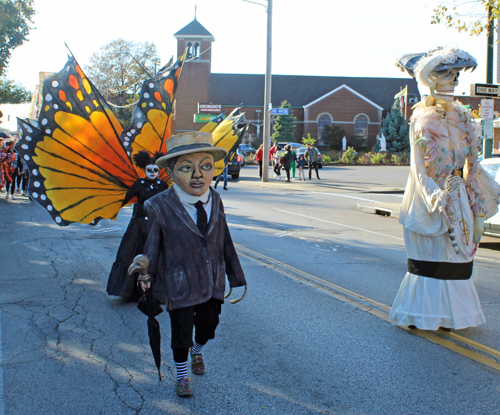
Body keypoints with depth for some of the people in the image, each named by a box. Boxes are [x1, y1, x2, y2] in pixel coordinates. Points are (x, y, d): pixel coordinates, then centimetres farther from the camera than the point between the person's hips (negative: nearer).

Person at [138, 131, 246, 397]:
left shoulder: (215, 201, -3)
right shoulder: (161, 207, -16)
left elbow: (224, 241, 6)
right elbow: (152, 245, -8)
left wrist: (235, 274, 11)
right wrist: (146, 274, -14)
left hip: (213, 283, 4)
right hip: (180, 285, -4)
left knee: (208, 326, 21)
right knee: (181, 334, 9)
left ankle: (197, 352, 56)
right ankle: (182, 376, 37)